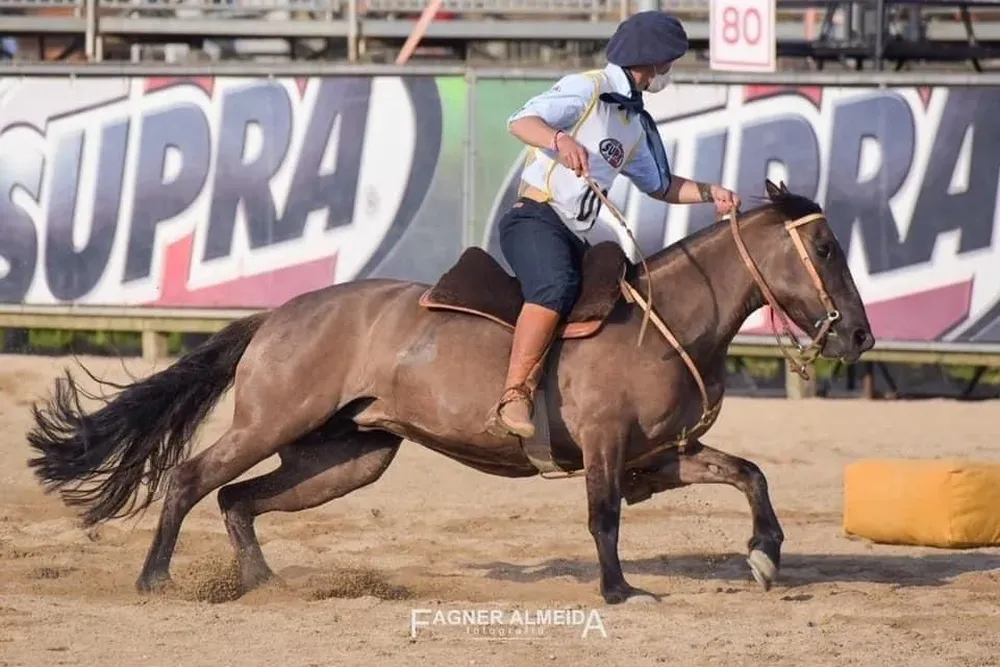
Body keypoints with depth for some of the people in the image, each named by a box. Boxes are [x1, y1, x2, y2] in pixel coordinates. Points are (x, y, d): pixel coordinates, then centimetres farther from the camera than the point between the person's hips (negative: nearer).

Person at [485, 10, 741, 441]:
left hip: (575, 237, 10)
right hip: (535, 217, -10)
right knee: (556, 286, -36)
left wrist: (710, 192, 16)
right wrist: (560, 139, -37)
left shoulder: (635, 124, 23)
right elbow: (521, 122, -16)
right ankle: (512, 401, -44)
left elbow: (660, 186, 34)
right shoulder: (586, 90, -3)